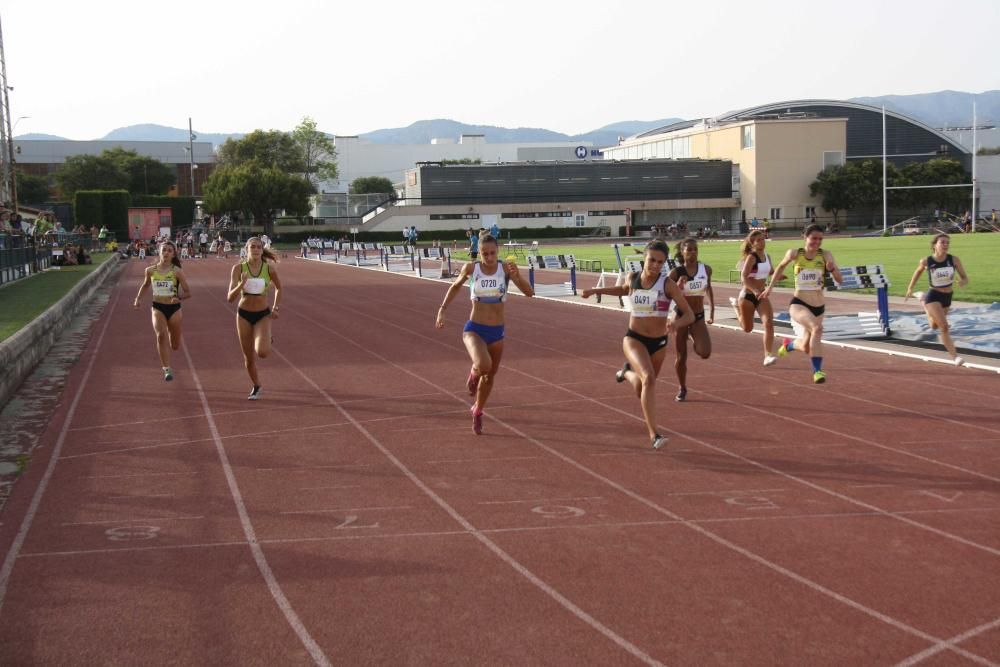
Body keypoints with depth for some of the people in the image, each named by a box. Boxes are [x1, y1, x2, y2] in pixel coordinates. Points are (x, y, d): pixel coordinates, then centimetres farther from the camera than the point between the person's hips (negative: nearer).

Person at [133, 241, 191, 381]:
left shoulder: (177, 271, -8)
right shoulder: (150, 270, 0)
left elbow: (188, 293, -6)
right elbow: (145, 285, 22)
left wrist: (179, 297, -25)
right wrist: (138, 299, 14)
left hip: (174, 308, -1)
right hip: (157, 308, 1)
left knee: (175, 346, 11)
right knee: (161, 335, -27)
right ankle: (166, 369, -21)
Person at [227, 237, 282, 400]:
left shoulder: (269, 268, -8)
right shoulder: (238, 268, -9)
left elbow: (278, 287, 12)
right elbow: (230, 297, -14)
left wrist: (275, 307, 3)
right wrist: (241, 284, -30)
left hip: (263, 314, -1)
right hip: (244, 314, 1)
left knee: (262, 352, -23)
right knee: (249, 358, 8)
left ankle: (267, 341, 15)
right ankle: (256, 386, 33)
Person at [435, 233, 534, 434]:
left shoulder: (506, 268, -10)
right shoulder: (470, 268, -8)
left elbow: (529, 292, -19)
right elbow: (455, 286, 12)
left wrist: (517, 276, -36)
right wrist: (442, 310, 6)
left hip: (497, 332, 2)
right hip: (474, 329, -2)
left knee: (490, 376, 17)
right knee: (483, 365, -31)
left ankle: (477, 412, 45)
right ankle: (474, 375, 9)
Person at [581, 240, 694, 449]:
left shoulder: (668, 284, -14)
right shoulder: (632, 279, -6)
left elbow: (690, 315, -15)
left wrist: (676, 323, -36)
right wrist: (595, 291, 15)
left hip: (659, 343, 1)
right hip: (634, 339, -1)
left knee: (641, 390, 19)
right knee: (649, 379, -28)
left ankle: (628, 372, 56)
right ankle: (654, 434, -24)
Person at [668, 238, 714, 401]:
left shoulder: (706, 269, -3)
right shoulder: (675, 272, -11)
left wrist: (712, 309, 19)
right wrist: (678, 286, -26)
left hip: (699, 317, 2)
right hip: (680, 316, -1)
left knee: (705, 353, -16)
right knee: (681, 356, 5)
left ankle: (694, 340, 20)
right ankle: (682, 389, 26)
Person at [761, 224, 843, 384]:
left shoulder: (825, 255, -4)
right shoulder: (795, 253, -5)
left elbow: (840, 280, -7)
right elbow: (781, 267, 14)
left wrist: (832, 269, -27)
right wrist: (770, 287, 16)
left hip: (818, 307, 3)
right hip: (798, 304, -3)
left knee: (806, 348, 15)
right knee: (817, 328, -33)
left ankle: (788, 344, 51)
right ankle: (817, 370, -25)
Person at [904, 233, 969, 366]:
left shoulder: (954, 260, -13)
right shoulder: (926, 261, -16)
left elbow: (965, 278, -7)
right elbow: (918, 271, 7)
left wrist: (962, 282, -31)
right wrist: (910, 288, 13)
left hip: (947, 296, 4)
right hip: (933, 296, -4)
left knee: (934, 326, 26)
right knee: (944, 327, -20)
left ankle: (926, 307, 57)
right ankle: (955, 356, -13)